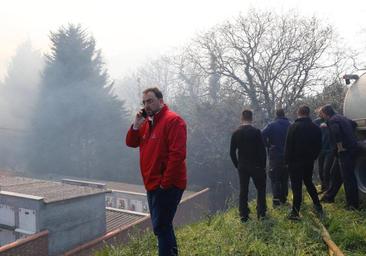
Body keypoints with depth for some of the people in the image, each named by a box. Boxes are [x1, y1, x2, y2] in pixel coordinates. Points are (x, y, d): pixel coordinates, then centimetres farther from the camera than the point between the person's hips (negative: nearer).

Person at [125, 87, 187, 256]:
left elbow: (177, 154, -21)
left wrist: (165, 183, -20)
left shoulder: (173, 120, -14)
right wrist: (136, 126, -3)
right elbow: (131, 143, 15)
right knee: (163, 225, 20)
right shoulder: (147, 122, 14)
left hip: (167, 185, -9)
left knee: (160, 227, -5)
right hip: (152, 184, 9)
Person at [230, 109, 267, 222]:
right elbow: (262, 150, -11)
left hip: (242, 166, 3)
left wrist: (237, 165, 11)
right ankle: (261, 213, 13)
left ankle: (243, 215, 12)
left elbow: (232, 152, 2)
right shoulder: (256, 132, -11)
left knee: (243, 190, 9)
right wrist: (263, 165, 0)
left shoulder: (236, 133, -1)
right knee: (261, 188, 13)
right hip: (256, 166, -3)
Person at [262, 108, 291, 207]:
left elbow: (262, 135, -20)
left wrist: (268, 145, -7)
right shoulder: (290, 125, 2)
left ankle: (276, 199, -6)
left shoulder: (272, 125, -7)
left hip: (275, 155, -3)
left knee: (275, 178, 2)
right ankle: (283, 199, 19)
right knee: (284, 178, 15)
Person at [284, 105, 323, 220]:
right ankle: (317, 206, 27)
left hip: (295, 161, -5)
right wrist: (313, 157, 18)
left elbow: (288, 145, -13)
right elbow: (319, 146, 9)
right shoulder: (316, 128, 3)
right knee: (308, 182, 22)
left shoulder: (294, 127, -14)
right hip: (309, 161, 5)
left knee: (296, 186, -2)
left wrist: (287, 160, -5)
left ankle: (295, 212, 1)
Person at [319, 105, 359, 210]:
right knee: (336, 174, 17)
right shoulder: (341, 118, 17)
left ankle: (353, 204, 5)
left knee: (348, 177, -3)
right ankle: (329, 196, 28)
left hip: (345, 151, -10)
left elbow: (336, 131, -34)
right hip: (350, 148, 10)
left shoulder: (332, 120, -13)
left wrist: (340, 147, -23)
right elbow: (354, 124, 33)